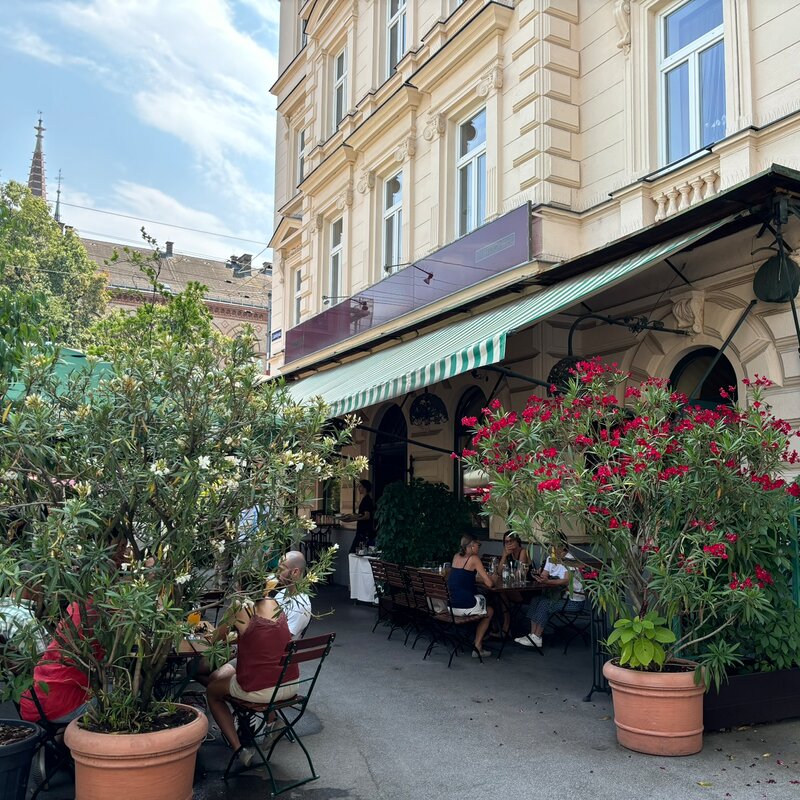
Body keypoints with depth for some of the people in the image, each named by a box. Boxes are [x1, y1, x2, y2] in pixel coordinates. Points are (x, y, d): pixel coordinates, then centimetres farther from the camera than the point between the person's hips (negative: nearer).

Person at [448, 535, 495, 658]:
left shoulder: (456, 557, 12)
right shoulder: (474, 559, -9)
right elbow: (489, 583, -9)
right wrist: (491, 580, 12)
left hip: (450, 605, 7)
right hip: (465, 607, -7)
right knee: (489, 612, 23)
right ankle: (477, 647, 21)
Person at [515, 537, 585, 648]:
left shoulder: (569, 560, -17)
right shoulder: (550, 558, 8)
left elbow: (567, 581, -30)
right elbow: (543, 576, 1)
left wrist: (548, 582, -43)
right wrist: (542, 579, -23)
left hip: (574, 600, -8)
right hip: (561, 596, 8)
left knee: (544, 604, -22)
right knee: (536, 601, -9)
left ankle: (536, 638, -16)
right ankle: (533, 634, -12)